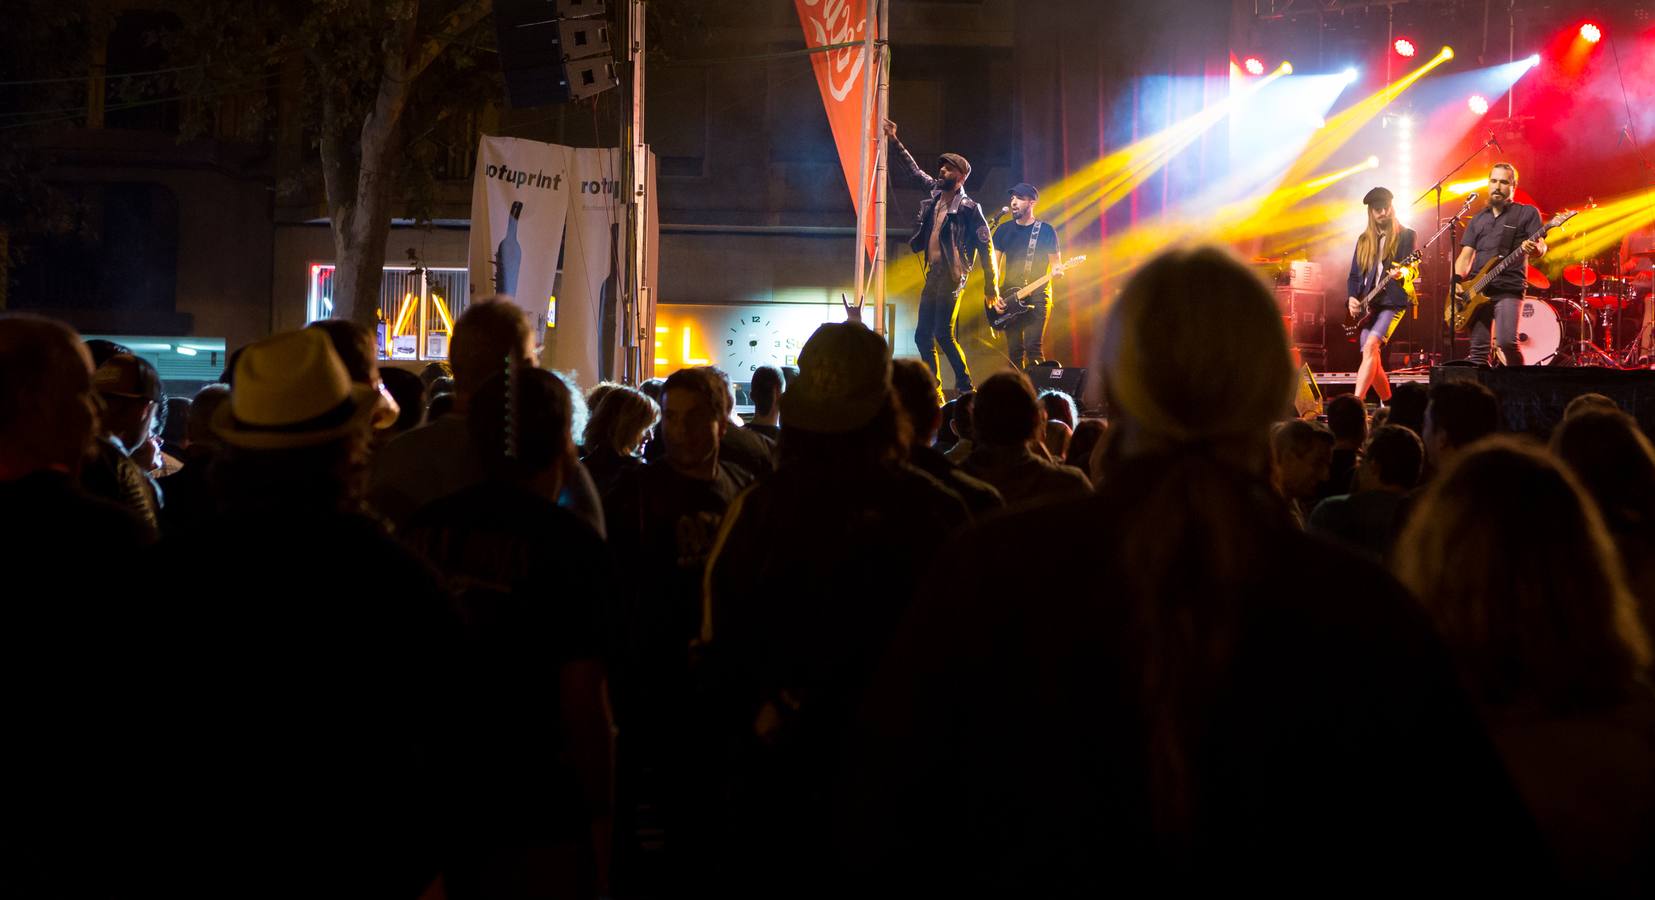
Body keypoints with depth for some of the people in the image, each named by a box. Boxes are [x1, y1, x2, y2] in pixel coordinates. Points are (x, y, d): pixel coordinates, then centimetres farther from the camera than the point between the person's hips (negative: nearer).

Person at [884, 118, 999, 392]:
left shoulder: (969, 208, -7)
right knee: (923, 336, 6)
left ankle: (965, 388, -8)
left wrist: (991, 287, -12)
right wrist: (895, 142, 30)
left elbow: (985, 246, -8)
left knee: (944, 334, -17)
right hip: (932, 275, 8)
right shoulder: (935, 193, 13)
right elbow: (916, 171, 27)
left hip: (951, 277, -8)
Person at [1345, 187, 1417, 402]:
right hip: (1367, 305, 5)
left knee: (1371, 345, -23)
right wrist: (1352, 298, -1)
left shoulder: (1406, 236, 4)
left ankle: (1356, 402, -31)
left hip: (1393, 301, -5)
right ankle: (1388, 405, 18)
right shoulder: (1364, 240, 16)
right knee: (1372, 359, 1)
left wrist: (1402, 273, -28)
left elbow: (1413, 268, -4)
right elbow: (1354, 275, 16)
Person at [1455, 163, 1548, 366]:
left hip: (1508, 290, -4)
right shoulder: (1478, 219, 20)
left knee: (1507, 342, -21)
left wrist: (1535, 249, -28)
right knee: (1478, 350, -1)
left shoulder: (1527, 213, 7)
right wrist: (1456, 281, -1)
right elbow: (1465, 256, 18)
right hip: (1476, 291, 5)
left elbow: (1541, 247, -3)